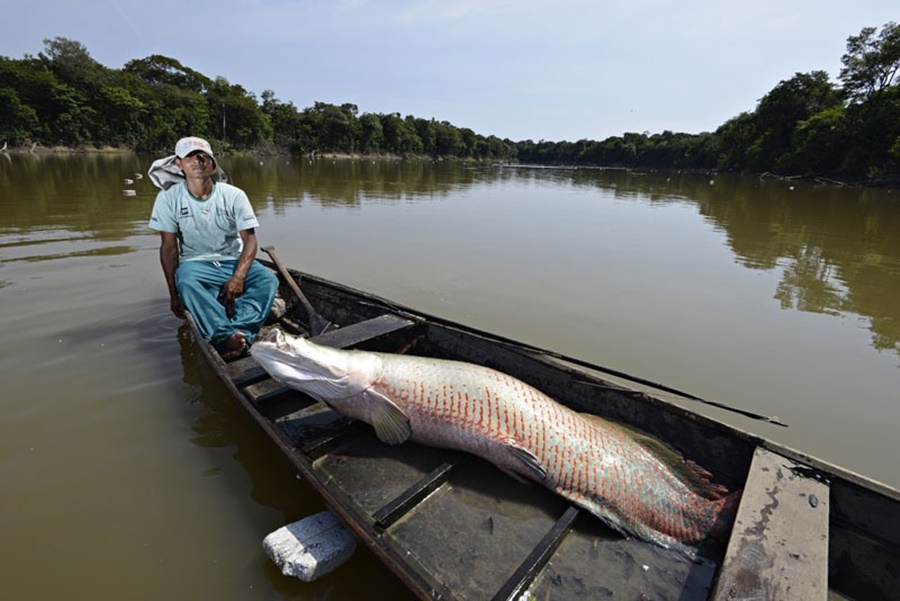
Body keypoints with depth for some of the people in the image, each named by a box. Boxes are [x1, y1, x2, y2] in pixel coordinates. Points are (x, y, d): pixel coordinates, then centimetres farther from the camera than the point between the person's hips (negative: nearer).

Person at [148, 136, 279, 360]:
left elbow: (250, 239, -8)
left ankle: (240, 333, -44)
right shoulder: (168, 198, -5)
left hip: (234, 261, 1)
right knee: (185, 282, -36)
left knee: (268, 280, -28)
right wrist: (173, 293, -9)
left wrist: (238, 277, -23)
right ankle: (226, 336, -48)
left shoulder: (234, 195, -6)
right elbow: (169, 247, -3)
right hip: (195, 263, 0)